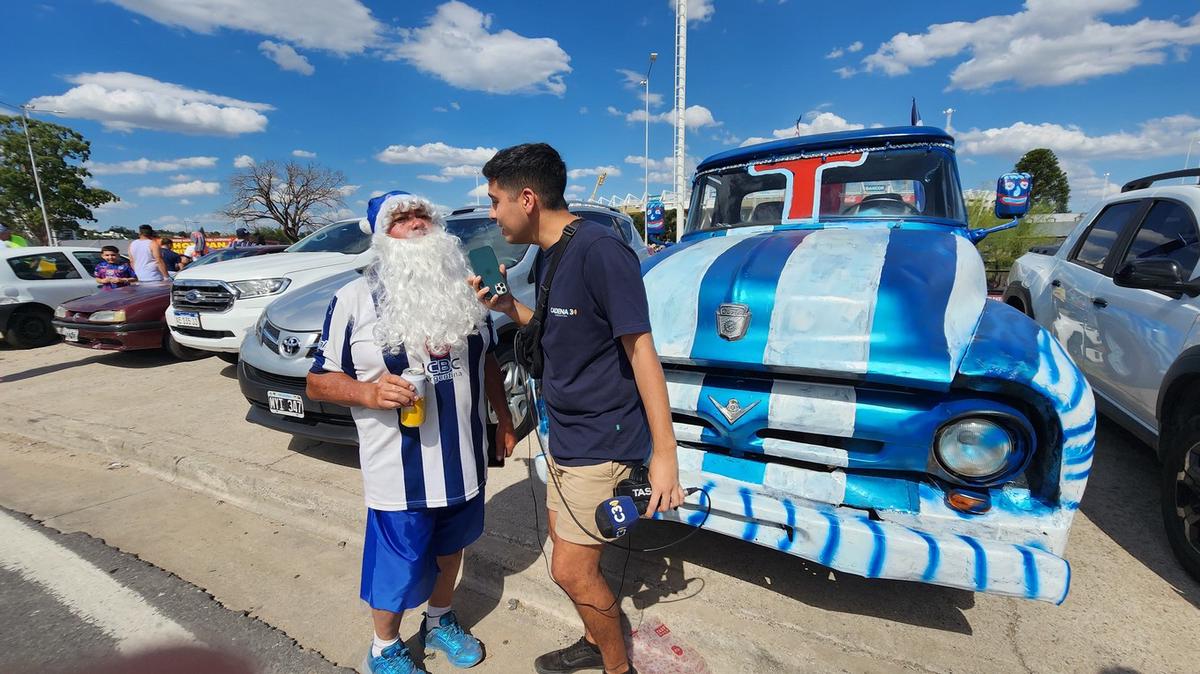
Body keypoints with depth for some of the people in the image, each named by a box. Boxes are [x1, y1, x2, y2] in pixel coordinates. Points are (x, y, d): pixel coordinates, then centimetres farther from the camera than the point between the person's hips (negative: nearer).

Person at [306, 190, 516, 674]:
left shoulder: (463, 289, 2)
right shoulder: (354, 299, -10)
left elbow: (487, 360, 11)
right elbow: (318, 381, -7)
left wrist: (503, 421, 11)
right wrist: (370, 392, -26)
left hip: (464, 461, 4)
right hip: (399, 473, -4)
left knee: (449, 548, 24)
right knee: (397, 566, 12)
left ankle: (440, 622, 51)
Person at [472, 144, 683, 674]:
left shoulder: (599, 250, -21)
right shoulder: (549, 256, 7)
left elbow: (640, 348, -22)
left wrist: (664, 453, -22)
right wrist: (506, 306, 1)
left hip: (603, 441, -9)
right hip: (564, 433, 9)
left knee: (571, 569, 0)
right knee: (565, 543, 20)